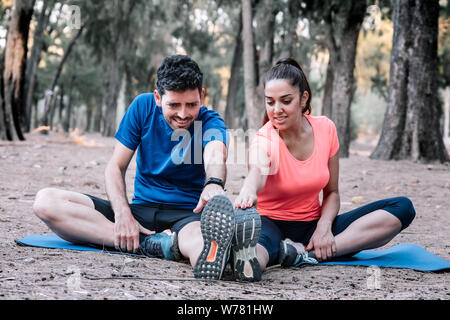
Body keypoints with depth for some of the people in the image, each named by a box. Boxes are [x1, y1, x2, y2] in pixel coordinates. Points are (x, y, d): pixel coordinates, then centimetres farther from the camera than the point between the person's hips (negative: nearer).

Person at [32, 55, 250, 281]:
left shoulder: (210, 122, -5)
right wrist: (123, 214, -17)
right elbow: (116, 166, 3)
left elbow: (216, 155, -30)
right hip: (140, 209, 5)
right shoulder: (144, 107, 3)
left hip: (188, 216, -5)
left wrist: (214, 185, -56)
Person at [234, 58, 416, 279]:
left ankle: (310, 254, -31)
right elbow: (257, 171, -40)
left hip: (313, 225, 5)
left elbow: (331, 192, 6)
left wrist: (324, 226, -15)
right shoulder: (264, 140, -14)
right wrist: (248, 192, -66)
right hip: (274, 225, -5)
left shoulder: (325, 129, -1)